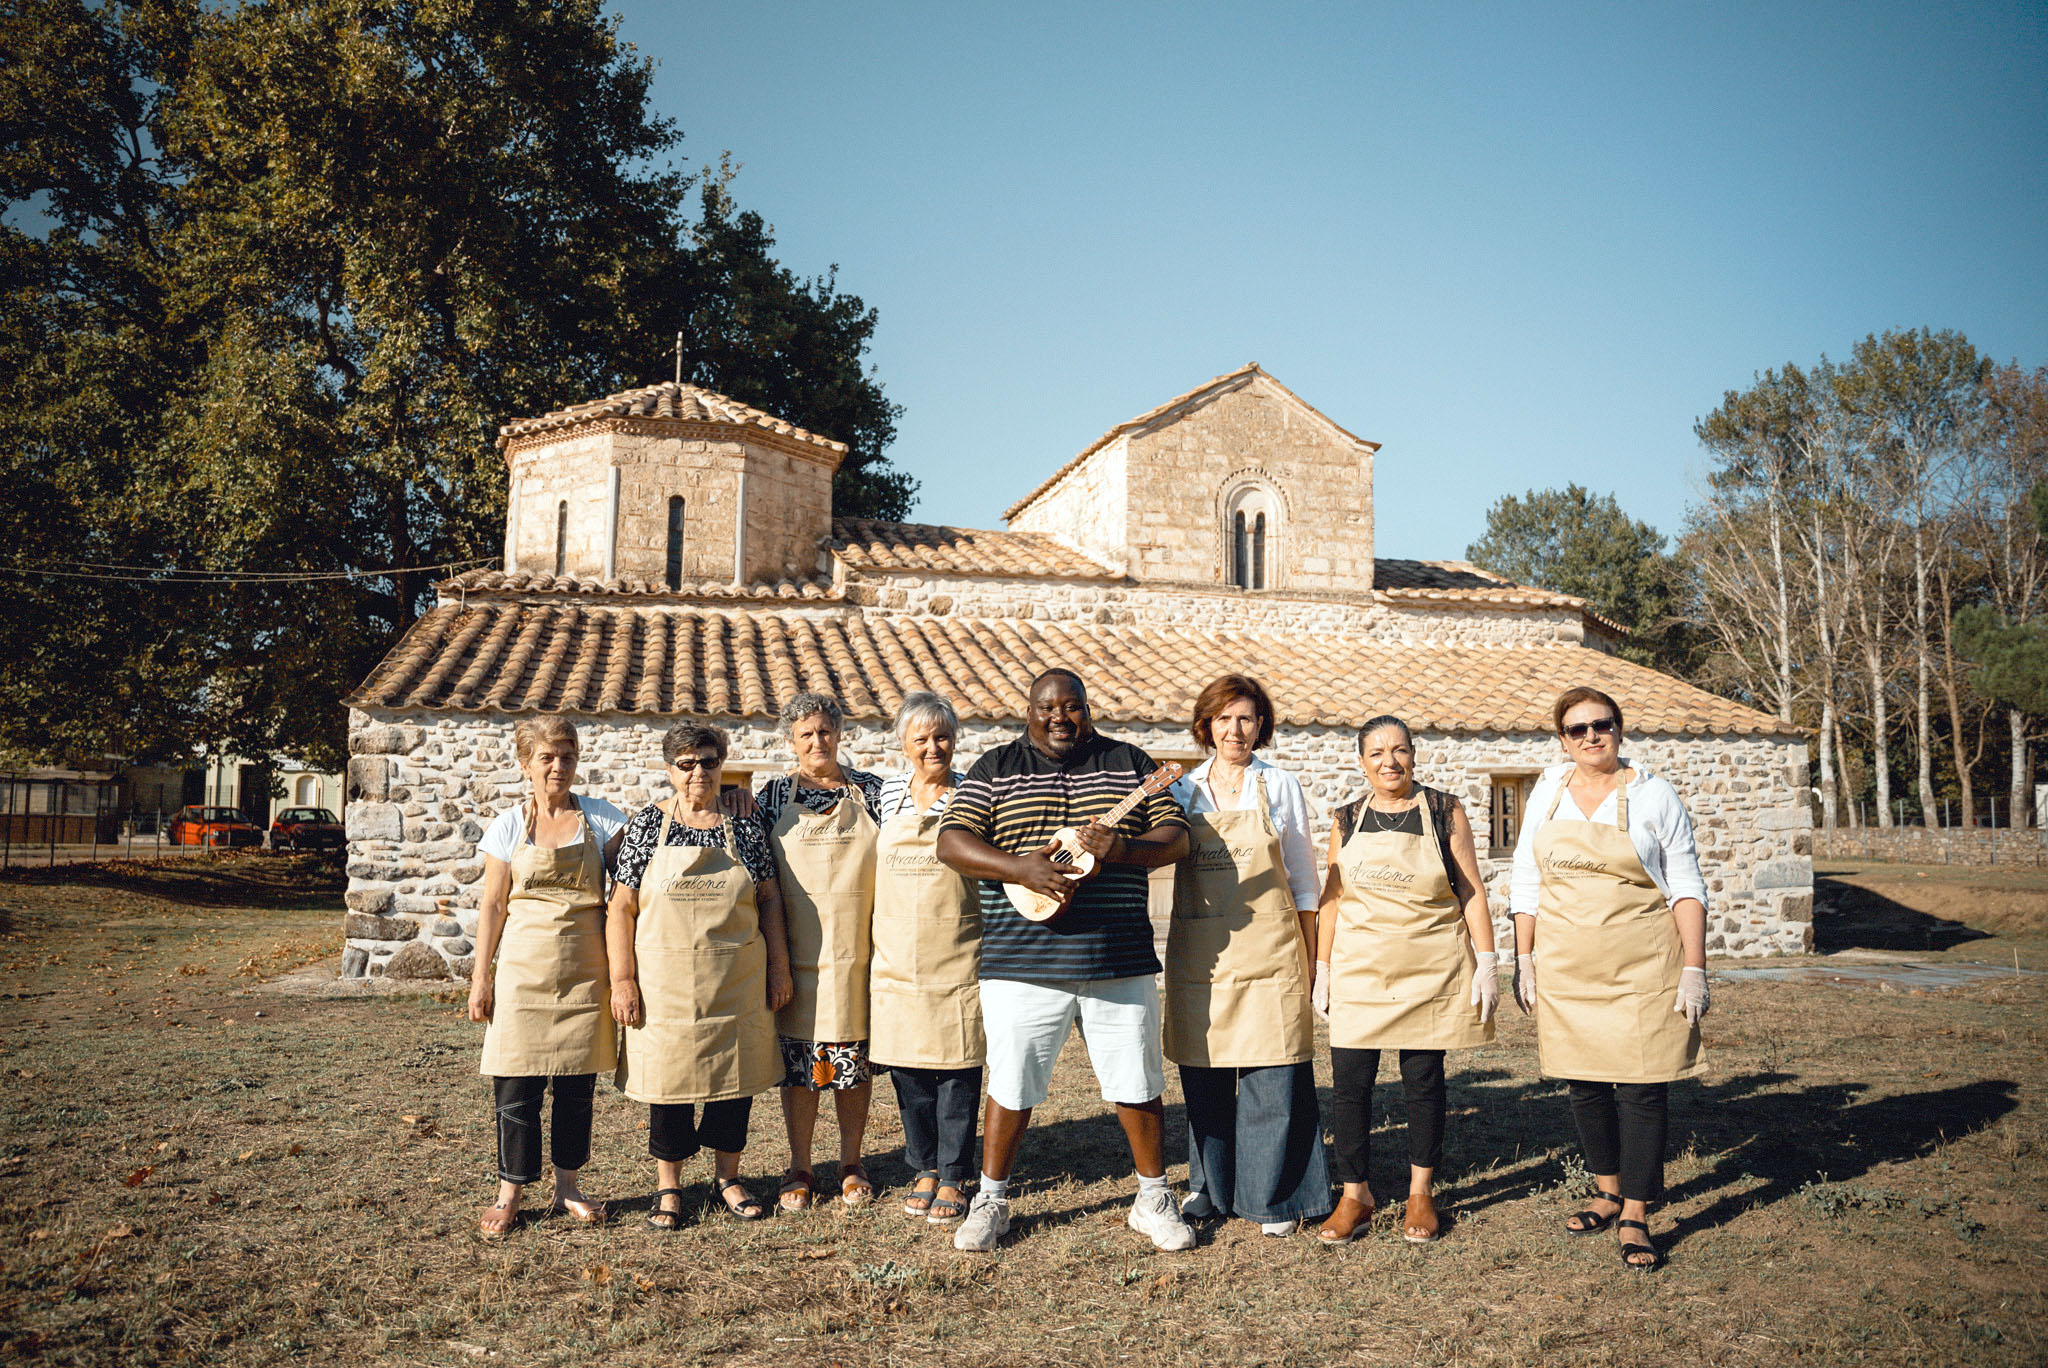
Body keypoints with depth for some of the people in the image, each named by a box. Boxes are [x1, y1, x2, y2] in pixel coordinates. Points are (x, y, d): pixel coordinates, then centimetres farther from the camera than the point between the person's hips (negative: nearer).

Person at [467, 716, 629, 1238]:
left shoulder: (601, 819, 4)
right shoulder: (508, 826, 4)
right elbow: (492, 906, 5)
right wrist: (480, 976, 1)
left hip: (585, 973, 1)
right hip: (523, 973, -1)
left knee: (577, 1086, 7)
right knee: (517, 1087, -1)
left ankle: (569, 1186, 21)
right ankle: (510, 1193, 11)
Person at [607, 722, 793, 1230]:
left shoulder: (745, 826, 3)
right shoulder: (646, 825, 0)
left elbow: (769, 900, 6)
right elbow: (623, 907, -2)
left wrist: (778, 968, 2)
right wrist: (623, 980, -7)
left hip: (737, 984, 1)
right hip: (666, 984, -1)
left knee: (735, 1073, 8)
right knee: (668, 1075, 5)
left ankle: (727, 1175, 26)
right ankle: (668, 1184, 22)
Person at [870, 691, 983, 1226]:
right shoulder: (889, 793, 8)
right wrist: (875, 950, 15)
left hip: (957, 961, -3)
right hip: (897, 959, 3)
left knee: (956, 1070, 2)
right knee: (906, 1067, 8)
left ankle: (953, 1177, 14)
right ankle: (924, 1168, 24)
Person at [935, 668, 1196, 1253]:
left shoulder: (1129, 763, 9)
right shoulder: (996, 769, 6)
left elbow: (1176, 836, 3)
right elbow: (952, 841, -5)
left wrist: (1123, 848, -18)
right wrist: (1019, 868, -20)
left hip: (1119, 962, 1)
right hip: (1021, 962, -1)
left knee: (1137, 1085, 8)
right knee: (1011, 1087, 7)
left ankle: (1154, 1199, 26)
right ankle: (990, 1199, 25)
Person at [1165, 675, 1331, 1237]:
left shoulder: (1281, 787, 5)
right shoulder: (1183, 790, 9)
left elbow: (1302, 879, 7)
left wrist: (1310, 958, 4)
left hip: (1267, 951, -2)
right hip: (1198, 953, 2)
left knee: (1272, 1076, -3)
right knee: (1203, 1074, 8)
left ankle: (1276, 1196, 9)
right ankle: (1210, 1183, 24)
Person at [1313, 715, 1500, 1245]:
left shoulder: (1444, 811, 1)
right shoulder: (1347, 819, 7)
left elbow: (1471, 891, 2)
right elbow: (1332, 897, 11)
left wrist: (1486, 962, -3)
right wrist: (1323, 968, 8)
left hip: (1431, 970, -2)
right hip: (1359, 968, 2)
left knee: (1424, 1079, 4)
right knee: (1349, 1082, -3)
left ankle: (1421, 1193, 19)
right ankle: (1355, 1196, 10)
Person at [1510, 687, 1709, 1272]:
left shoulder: (1653, 794, -1)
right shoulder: (1548, 792, 7)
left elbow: (1687, 886, 0)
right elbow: (1526, 882, 11)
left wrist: (1694, 969, -7)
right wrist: (1524, 960, 6)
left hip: (1641, 967, -3)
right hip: (1566, 967, 3)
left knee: (1642, 1086, -5)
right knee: (1584, 1083, 10)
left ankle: (1635, 1217, 4)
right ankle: (1608, 1194, 27)